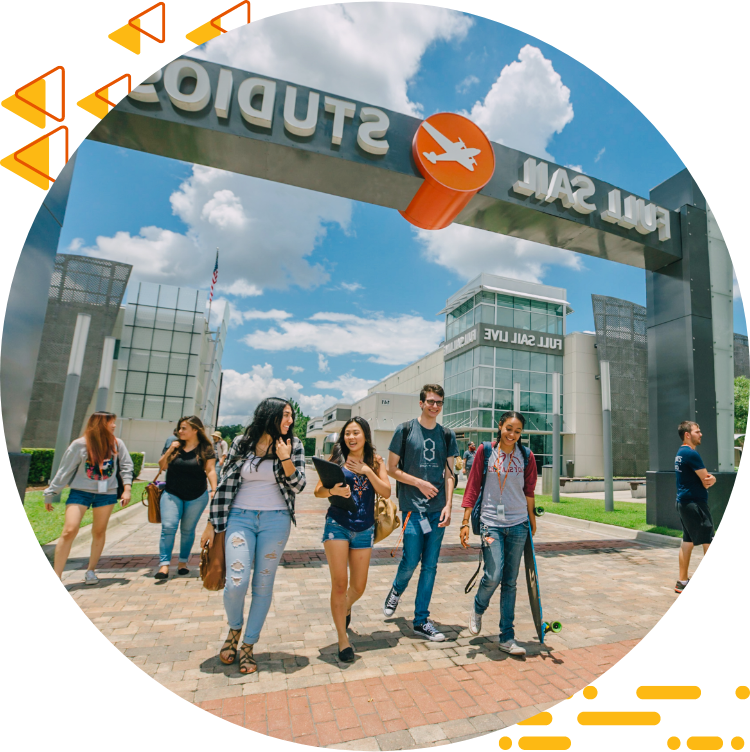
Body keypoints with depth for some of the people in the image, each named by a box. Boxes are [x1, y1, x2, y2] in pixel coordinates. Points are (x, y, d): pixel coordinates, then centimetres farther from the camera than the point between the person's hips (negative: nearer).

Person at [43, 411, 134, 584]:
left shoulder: (116, 444, -3)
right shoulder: (80, 445, -10)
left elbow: (126, 466, 4)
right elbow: (64, 471, -3)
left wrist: (127, 489, -4)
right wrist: (50, 495, 3)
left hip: (107, 493, 3)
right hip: (81, 492, -2)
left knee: (99, 532, 10)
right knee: (69, 531, -11)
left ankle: (91, 570, 26)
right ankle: (57, 575, 3)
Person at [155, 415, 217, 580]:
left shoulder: (206, 449, -5)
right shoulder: (176, 446, 4)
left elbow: (210, 470, -8)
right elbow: (162, 466, 6)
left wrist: (214, 489, -19)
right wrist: (170, 450, -9)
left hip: (197, 497, -2)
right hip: (172, 494, 2)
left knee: (188, 530, 8)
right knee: (168, 527, -9)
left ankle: (183, 561, 24)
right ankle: (164, 565, -4)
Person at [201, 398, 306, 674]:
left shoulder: (294, 445, -1)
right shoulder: (241, 443, 1)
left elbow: (298, 486, -3)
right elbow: (225, 484, 5)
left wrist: (285, 459, -19)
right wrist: (211, 524, 6)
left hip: (276, 521, 0)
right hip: (240, 518, 0)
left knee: (263, 585, 6)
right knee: (236, 582, -9)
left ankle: (248, 646, 27)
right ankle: (234, 629, 25)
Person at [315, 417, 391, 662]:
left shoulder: (375, 462, 3)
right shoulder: (336, 460, -1)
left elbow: (386, 492, -6)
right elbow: (318, 491, -4)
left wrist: (367, 471, -15)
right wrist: (333, 491, -25)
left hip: (364, 529, 2)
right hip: (337, 525, -2)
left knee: (358, 586, 11)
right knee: (339, 583, -4)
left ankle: (346, 607, 46)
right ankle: (343, 639, 16)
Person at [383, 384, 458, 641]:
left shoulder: (447, 435, 8)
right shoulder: (405, 430, -2)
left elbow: (449, 473, 9)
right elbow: (392, 469, -1)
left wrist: (448, 505, -2)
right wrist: (419, 483, -10)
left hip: (438, 509, 3)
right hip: (412, 506, -3)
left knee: (430, 565, 7)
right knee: (411, 559, -2)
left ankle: (421, 620, 22)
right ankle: (396, 590, 32)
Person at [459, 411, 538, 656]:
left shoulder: (526, 456, 1)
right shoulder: (485, 451, -5)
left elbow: (529, 491, 12)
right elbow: (473, 487, -2)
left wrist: (532, 520, 17)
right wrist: (465, 522, -3)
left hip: (518, 524, 3)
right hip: (491, 521, -2)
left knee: (510, 582, 9)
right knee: (493, 576, -9)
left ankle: (507, 637, 23)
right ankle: (477, 610, 24)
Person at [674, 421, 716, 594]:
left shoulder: (681, 453, 15)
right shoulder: (691, 453, -15)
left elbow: (705, 477, 13)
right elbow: (706, 481, -16)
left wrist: (710, 478, -8)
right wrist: (710, 479, 6)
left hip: (683, 502, 10)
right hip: (695, 503, -10)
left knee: (687, 541, 13)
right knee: (709, 542, -2)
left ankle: (682, 582, 18)